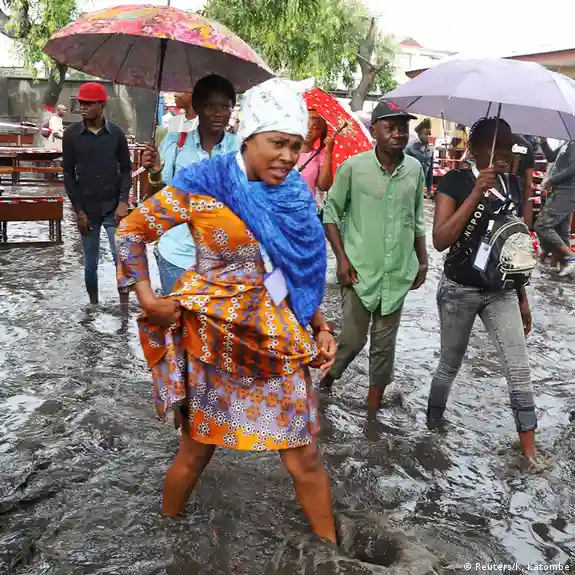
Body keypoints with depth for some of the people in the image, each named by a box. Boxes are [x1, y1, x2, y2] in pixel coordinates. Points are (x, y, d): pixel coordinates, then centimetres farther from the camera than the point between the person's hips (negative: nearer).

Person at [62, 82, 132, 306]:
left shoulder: (116, 133, -1)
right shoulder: (71, 135, -1)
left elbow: (126, 170, 3)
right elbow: (68, 174, 1)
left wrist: (123, 202, -9)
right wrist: (78, 210, -4)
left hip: (113, 208, -1)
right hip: (87, 209, 1)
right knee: (90, 262, 10)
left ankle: (124, 304, 9)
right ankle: (93, 304, 25)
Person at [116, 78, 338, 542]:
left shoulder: (295, 194, 2)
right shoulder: (203, 185, -13)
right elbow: (132, 230, -3)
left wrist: (319, 325, 6)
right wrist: (147, 299, -8)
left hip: (279, 342, 4)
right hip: (215, 342, -3)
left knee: (305, 459, 8)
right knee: (196, 453, 15)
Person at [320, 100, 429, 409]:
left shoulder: (415, 169, 3)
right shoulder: (353, 167, -8)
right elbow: (331, 213, -1)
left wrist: (422, 260, 12)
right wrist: (342, 258, -8)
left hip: (398, 273, 3)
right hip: (360, 271, -3)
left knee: (384, 344, 10)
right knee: (352, 340, 3)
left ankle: (374, 405, 26)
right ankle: (326, 381, 32)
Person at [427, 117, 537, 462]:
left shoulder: (513, 186, 4)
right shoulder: (455, 181, -12)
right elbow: (440, 240, -23)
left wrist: (522, 298, 13)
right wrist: (476, 194, -28)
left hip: (500, 291, 4)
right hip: (459, 290, -4)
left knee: (519, 368, -1)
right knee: (450, 365, 12)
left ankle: (529, 446, 10)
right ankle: (433, 426, 35)